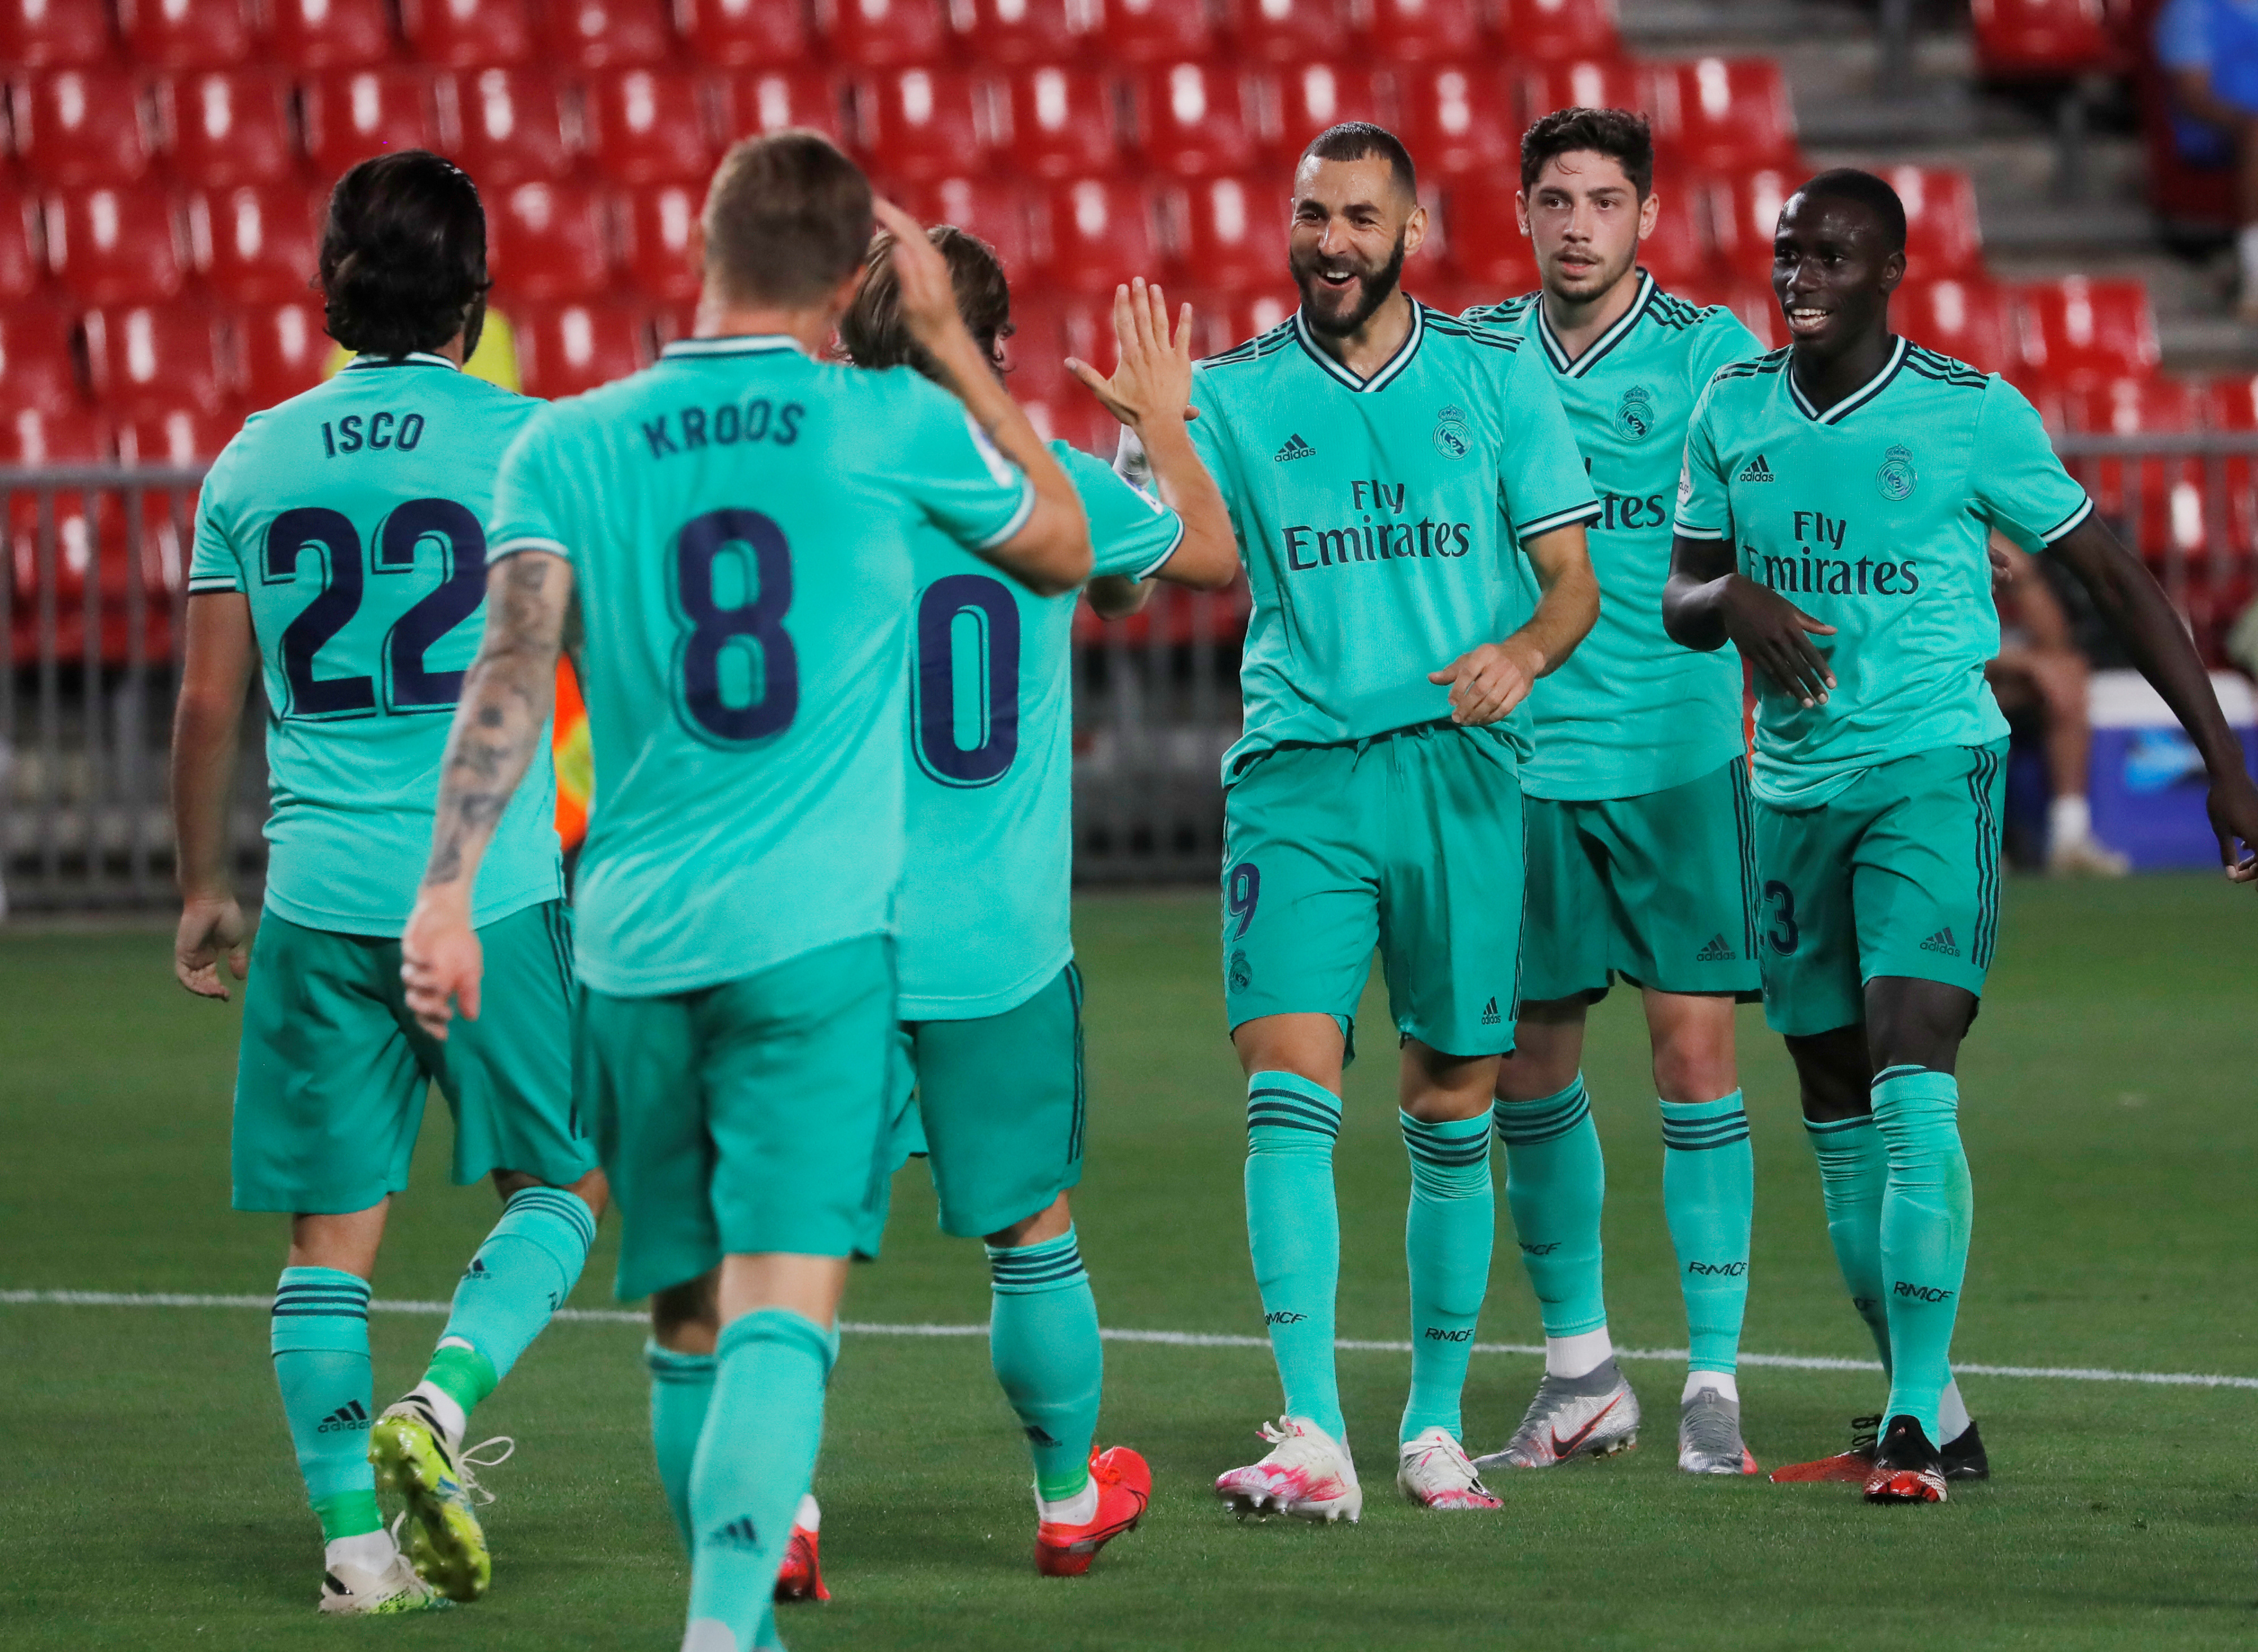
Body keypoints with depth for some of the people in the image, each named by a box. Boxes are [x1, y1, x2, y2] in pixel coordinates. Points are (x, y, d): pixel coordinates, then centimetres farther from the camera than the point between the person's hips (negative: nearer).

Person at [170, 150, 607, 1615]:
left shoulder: (257, 459, 7)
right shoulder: (528, 445, -3)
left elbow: (209, 702, 9)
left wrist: (203, 887, 19)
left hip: (320, 892, 3)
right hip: (494, 882, -3)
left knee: (333, 1230, 8)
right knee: (559, 1184, 11)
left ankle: (356, 1538, 3)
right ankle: (446, 1397, -12)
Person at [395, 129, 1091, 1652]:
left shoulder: (566, 446, 6)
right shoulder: (898, 428, 2)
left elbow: (514, 664, -6)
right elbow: (1063, 551, 20)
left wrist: (449, 888, -11)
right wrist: (951, 344, 26)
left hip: (635, 946, 3)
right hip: (817, 935, -3)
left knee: (689, 1327, 14)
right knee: (782, 1318, -12)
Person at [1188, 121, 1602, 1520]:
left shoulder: (1497, 378, 8)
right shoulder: (1235, 394, 8)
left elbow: (1574, 576, 7)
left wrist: (1524, 649, -13)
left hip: (1459, 766, 1)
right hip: (1297, 773, -1)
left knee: (1453, 1109, 5)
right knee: (1289, 1087, -16)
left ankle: (1437, 1426, 19)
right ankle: (1312, 1436, -21)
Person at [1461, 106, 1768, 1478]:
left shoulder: (1708, 349, -2)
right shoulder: (1477, 354, 7)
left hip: (1680, 753, -3)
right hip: (1521, 758, 3)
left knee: (1696, 1050, -6)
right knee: (1529, 1065, 6)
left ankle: (1716, 1380, 0)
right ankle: (1581, 1375, 20)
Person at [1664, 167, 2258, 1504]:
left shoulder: (1972, 415, -6)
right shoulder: (1733, 411, 6)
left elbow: (2117, 580, -1)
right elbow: (1680, 598, 13)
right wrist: (1733, 601, -12)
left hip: (1934, 767, -5)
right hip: (1795, 782, 5)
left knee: (1912, 1074, -20)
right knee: (1838, 1116, 9)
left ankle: (1916, 1425, -24)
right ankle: (1931, 1410, 21)